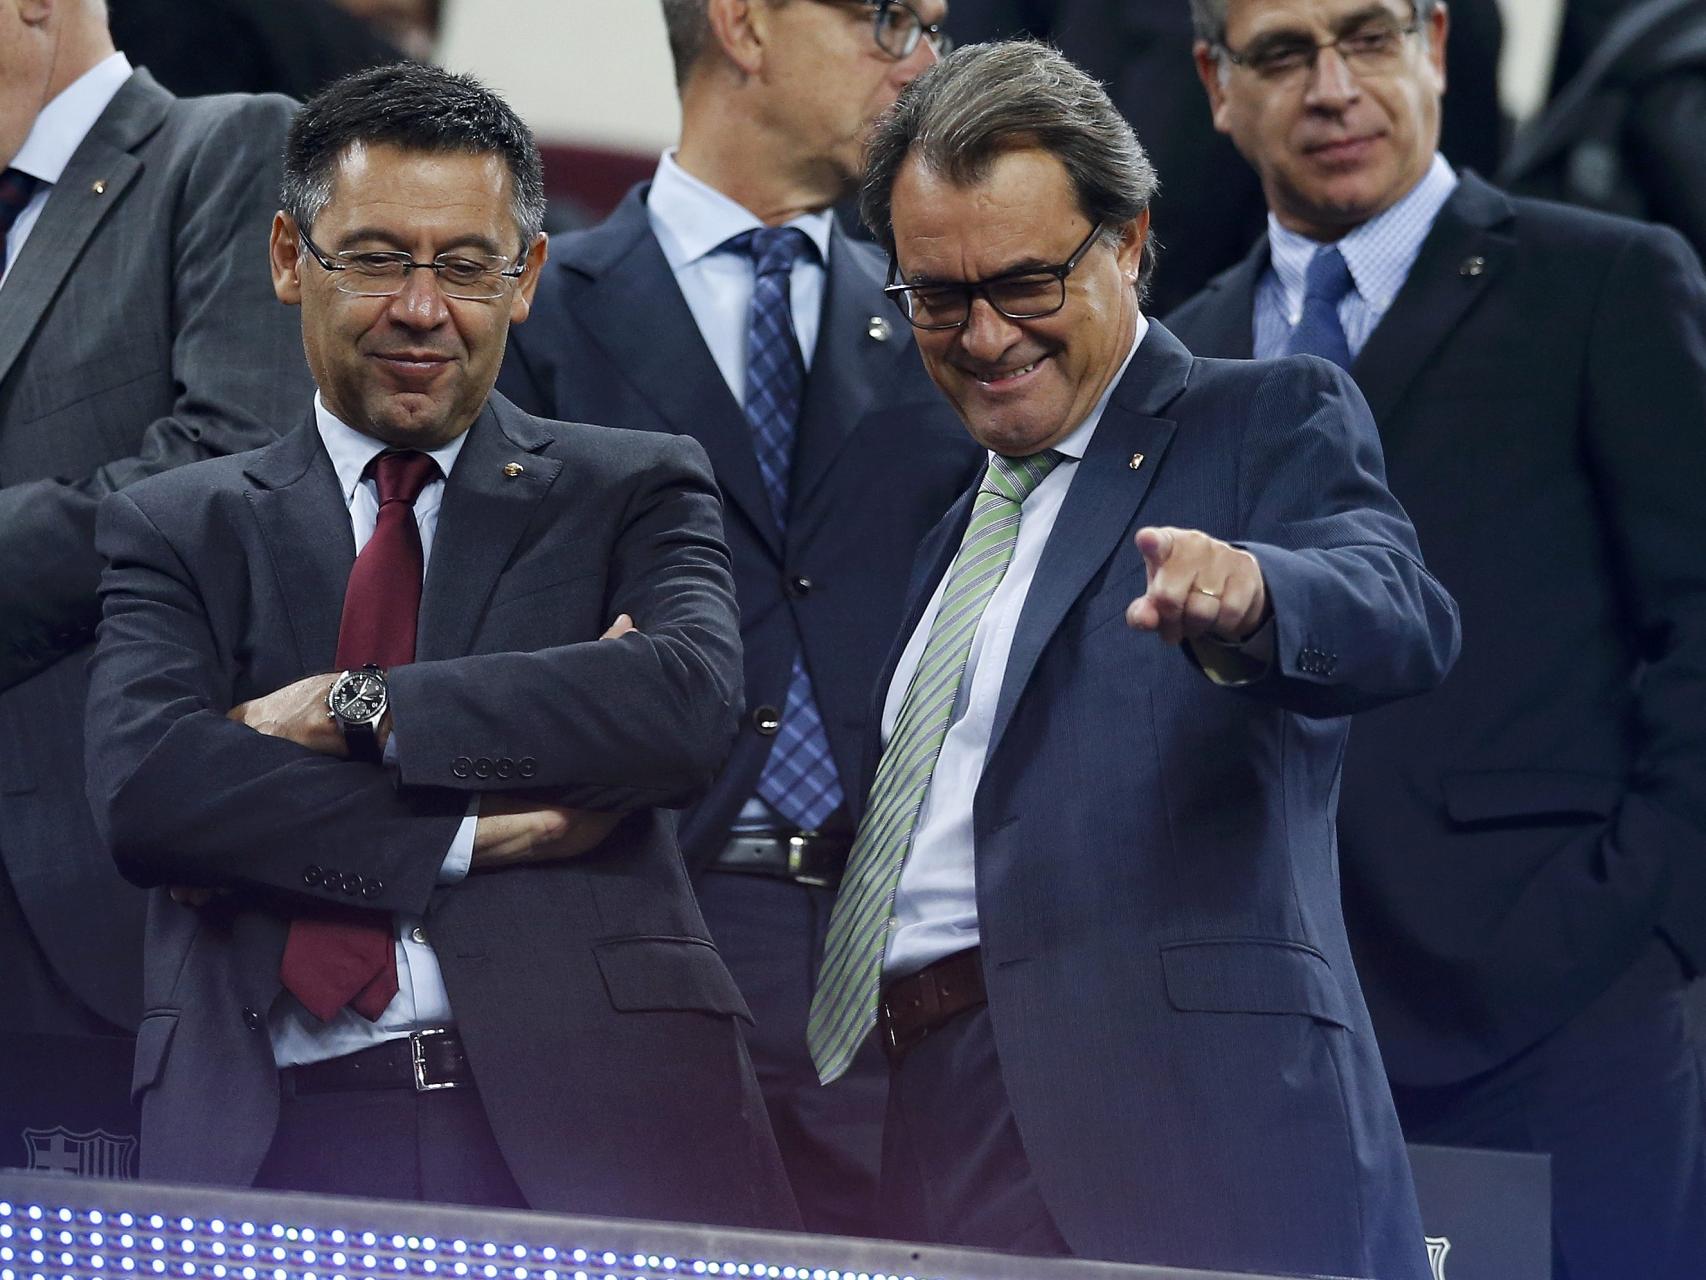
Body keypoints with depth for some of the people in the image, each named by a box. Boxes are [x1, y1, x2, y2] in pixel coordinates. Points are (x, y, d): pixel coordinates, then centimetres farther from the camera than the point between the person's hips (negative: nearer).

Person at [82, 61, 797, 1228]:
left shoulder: (632, 494, 13)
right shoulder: (179, 530, 14)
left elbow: (692, 704, -7)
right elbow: (141, 784, -4)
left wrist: (356, 707, -8)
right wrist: (476, 834, -10)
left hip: (587, 1125, 0)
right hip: (278, 1138, 0)